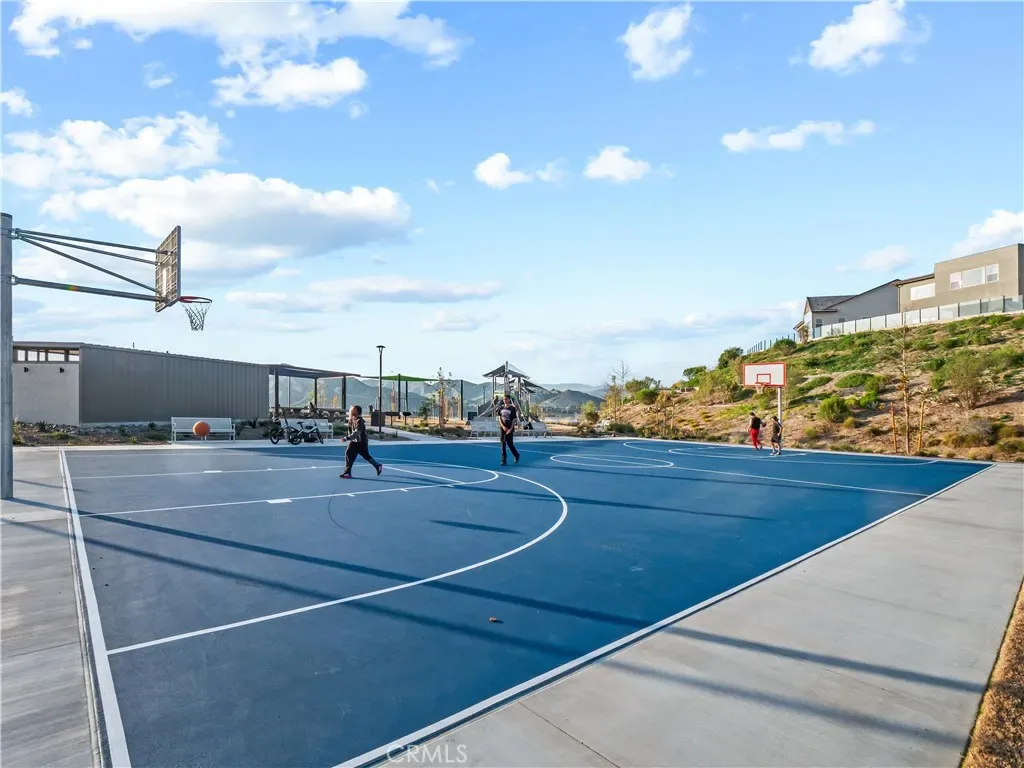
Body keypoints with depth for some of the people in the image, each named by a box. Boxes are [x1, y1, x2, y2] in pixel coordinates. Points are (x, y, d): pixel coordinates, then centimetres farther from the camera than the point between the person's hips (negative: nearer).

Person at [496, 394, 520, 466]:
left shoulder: (512, 408, -5)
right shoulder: (501, 408, 6)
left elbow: (514, 419, -6)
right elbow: (499, 418, 7)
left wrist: (511, 429, -14)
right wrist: (503, 426, -7)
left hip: (510, 429, -3)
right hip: (502, 428, 4)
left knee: (510, 443, 0)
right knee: (503, 444, 2)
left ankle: (516, 455, 26)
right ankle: (504, 460, 6)